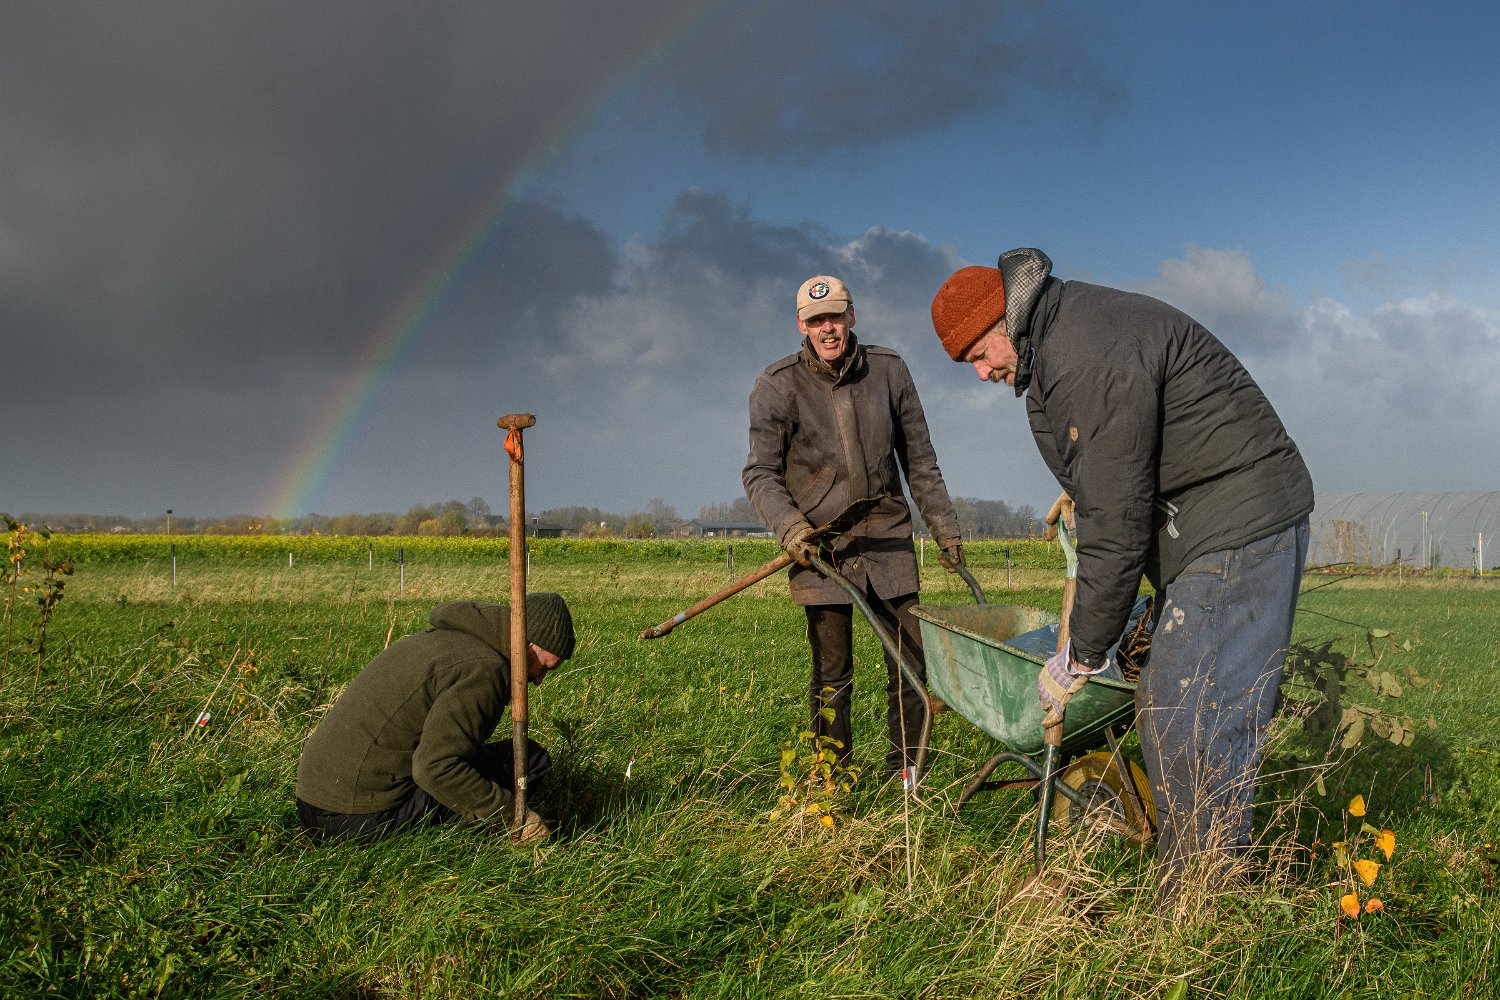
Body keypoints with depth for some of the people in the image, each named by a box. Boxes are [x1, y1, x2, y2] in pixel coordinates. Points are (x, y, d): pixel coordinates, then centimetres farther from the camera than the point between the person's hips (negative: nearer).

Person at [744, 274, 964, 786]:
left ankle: (905, 772, 20)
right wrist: (788, 526, -21)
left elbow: (919, 460, 11)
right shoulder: (777, 386, -4)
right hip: (820, 542, -2)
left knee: (911, 664, 4)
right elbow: (761, 473, -3)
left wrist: (944, 527, 13)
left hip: (889, 537, 2)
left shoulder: (889, 370, 3)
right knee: (832, 676, 4)